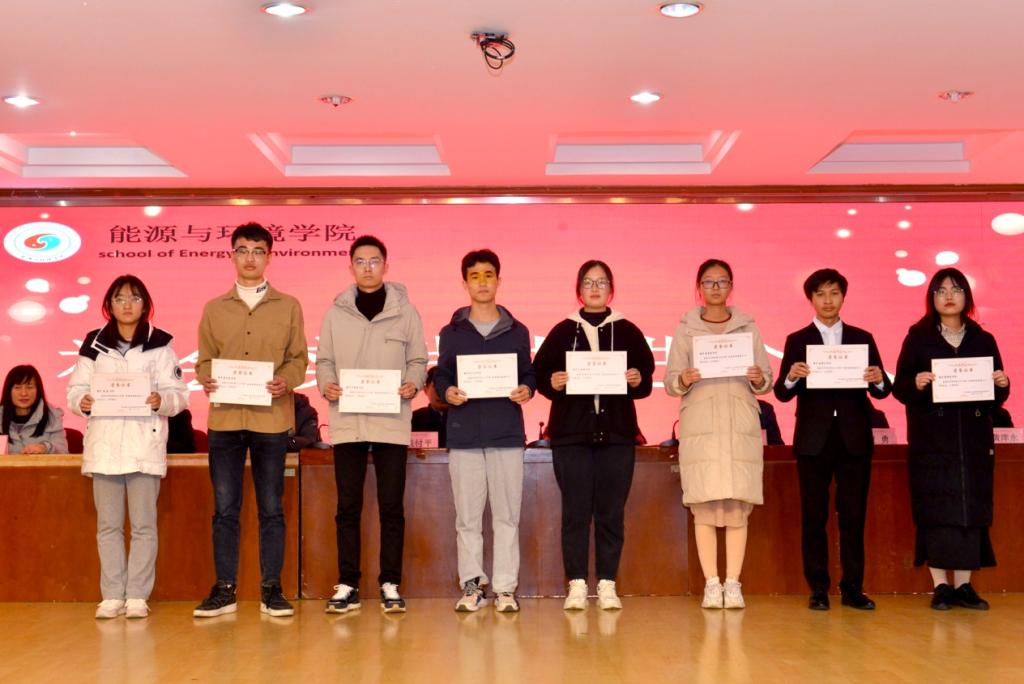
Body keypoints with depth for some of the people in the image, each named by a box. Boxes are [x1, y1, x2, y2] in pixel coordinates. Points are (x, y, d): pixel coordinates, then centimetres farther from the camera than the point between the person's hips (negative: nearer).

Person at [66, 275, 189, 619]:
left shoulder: (160, 344, 3)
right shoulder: (94, 343, 10)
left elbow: (179, 393, 0)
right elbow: (75, 387, 9)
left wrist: (162, 400, -20)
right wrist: (81, 401, -12)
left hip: (145, 444, -2)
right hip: (103, 444, 2)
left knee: (143, 524, -1)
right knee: (108, 524, 6)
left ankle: (137, 596, 6)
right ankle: (111, 595, 13)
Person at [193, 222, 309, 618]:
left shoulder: (288, 306, 9)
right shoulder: (214, 309, 12)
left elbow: (299, 358, 6)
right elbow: (204, 360, 12)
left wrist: (285, 382, -13)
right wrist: (206, 379, -9)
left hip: (271, 418, -1)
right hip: (224, 418, 1)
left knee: (271, 508, 4)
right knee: (224, 508, 4)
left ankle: (271, 589, 12)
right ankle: (224, 590, 12)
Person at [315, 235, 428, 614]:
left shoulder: (404, 310, 5)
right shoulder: (336, 312, 8)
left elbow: (418, 359, 7)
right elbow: (324, 359, 10)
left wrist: (413, 384, -12)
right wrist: (326, 384, -10)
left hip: (391, 422, -1)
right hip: (347, 422, 1)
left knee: (391, 507, 2)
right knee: (348, 507, 5)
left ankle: (390, 584, 11)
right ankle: (347, 584, 13)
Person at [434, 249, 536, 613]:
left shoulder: (517, 331, 11)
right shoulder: (452, 333, 10)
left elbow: (529, 374, 13)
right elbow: (441, 375, 9)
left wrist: (527, 389, -8)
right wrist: (447, 392, -11)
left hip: (507, 432, 0)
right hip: (464, 433, 0)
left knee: (507, 514, 1)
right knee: (467, 516, 3)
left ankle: (505, 587, 8)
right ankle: (471, 584, 12)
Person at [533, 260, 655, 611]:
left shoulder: (627, 331, 10)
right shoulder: (562, 331, 8)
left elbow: (646, 380, 9)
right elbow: (539, 374, 5)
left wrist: (638, 381, -12)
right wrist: (553, 383, -15)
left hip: (617, 433, 1)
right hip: (571, 433, -1)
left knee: (611, 512, 2)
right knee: (575, 510, -1)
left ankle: (607, 584, 10)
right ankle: (576, 584, 5)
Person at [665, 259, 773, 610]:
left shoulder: (748, 327, 12)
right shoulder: (685, 330, 9)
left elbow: (767, 382, 9)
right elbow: (669, 382, 4)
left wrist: (759, 379, -13)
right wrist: (684, 379, -17)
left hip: (741, 425, 1)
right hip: (700, 426, -1)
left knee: (737, 507, -2)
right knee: (705, 506, -4)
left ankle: (733, 584, 2)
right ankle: (711, 584, 2)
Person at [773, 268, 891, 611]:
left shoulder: (862, 338, 10)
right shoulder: (797, 341, 6)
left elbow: (881, 390, 6)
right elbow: (782, 393, -2)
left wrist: (879, 380, -16)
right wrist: (792, 377, -22)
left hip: (854, 437, 1)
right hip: (814, 438, -1)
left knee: (853, 515, 3)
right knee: (814, 516, 1)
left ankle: (852, 587, 11)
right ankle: (818, 588, 7)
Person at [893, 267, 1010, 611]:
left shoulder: (983, 340, 12)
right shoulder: (917, 338, 4)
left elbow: (998, 397, 12)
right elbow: (899, 388, -1)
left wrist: (1002, 385, -9)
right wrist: (916, 384, -21)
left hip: (974, 437, 3)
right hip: (931, 438, -2)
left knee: (972, 508, 1)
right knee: (934, 510, -4)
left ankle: (963, 585, 8)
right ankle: (940, 585, 2)